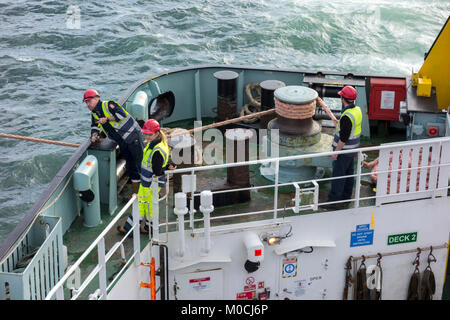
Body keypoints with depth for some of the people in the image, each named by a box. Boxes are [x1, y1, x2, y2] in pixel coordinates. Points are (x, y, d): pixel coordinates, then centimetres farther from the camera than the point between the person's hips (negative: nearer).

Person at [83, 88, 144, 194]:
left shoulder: (108, 105, -9)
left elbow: (122, 114, -19)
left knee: (141, 161, -8)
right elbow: (95, 126, 15)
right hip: (122, 143, 8)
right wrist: (94, 135, -5)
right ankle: (135, 192, 17)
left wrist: (107, 119, -18)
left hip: (132, 135, -8)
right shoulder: (94, 114, 15)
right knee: (130, 166, 11)